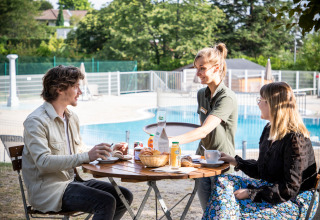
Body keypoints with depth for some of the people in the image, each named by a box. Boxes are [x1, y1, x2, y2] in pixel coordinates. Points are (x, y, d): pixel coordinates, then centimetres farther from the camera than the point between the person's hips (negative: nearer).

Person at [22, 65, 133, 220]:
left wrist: (108, 151, 6)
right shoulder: (36, 121, -14)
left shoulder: (71, 118, 14)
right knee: (106, 202, -25)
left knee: (124, 196, -3)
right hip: (48, 190, -9)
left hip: (71, 181, 9)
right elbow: (43, 162, -26)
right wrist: (87, 156, -33)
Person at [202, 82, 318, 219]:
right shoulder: (270, 129, 7)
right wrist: (236, 161, 10)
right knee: (222, 181, -5)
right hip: (271, 188, 9)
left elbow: (290, 189, -23)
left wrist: (251, 193, -22)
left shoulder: (295, 139, -21)